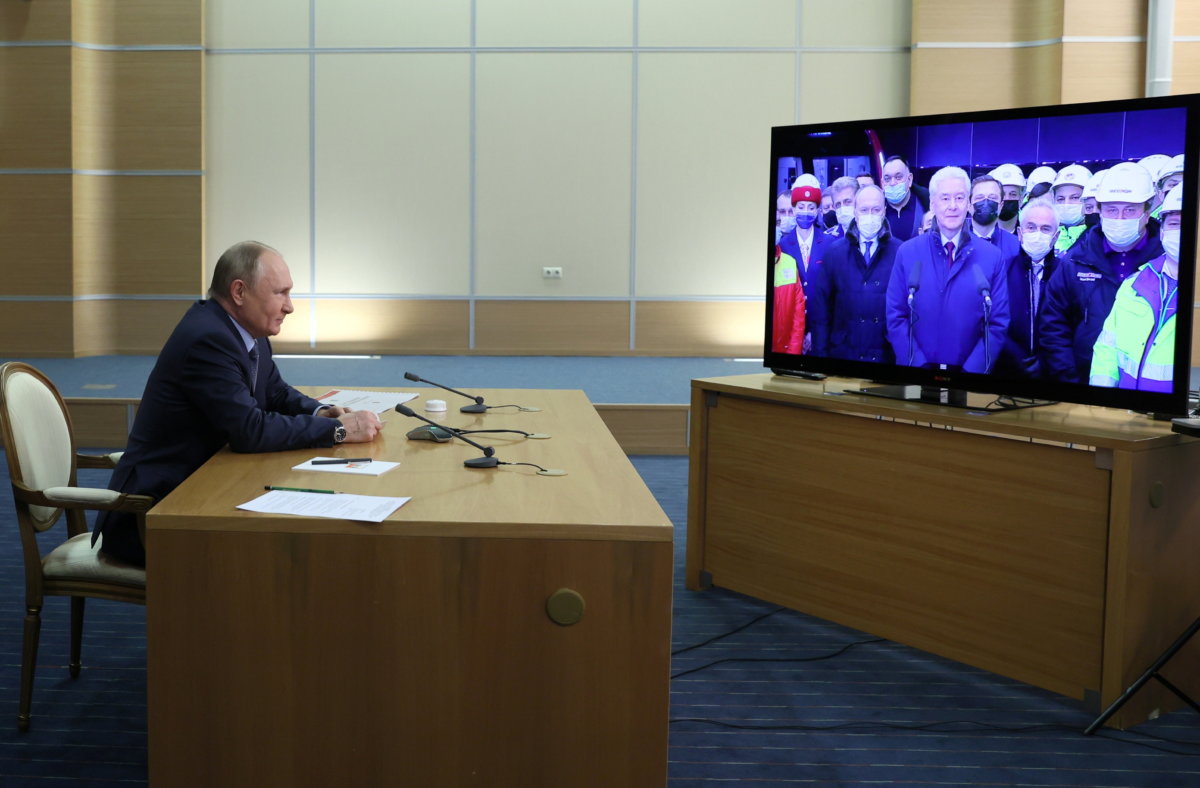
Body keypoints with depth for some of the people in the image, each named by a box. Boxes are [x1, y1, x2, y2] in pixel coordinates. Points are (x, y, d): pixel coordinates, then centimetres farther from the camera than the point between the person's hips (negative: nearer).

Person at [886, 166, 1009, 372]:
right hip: (916, 376, 0)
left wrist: (973, 370, -13)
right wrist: (919, 366, -12)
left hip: (970, 371, 0)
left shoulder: (992, 257, 1)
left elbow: (998, 323, -1)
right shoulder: (906, 252, 1)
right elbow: (896, 317, -2)